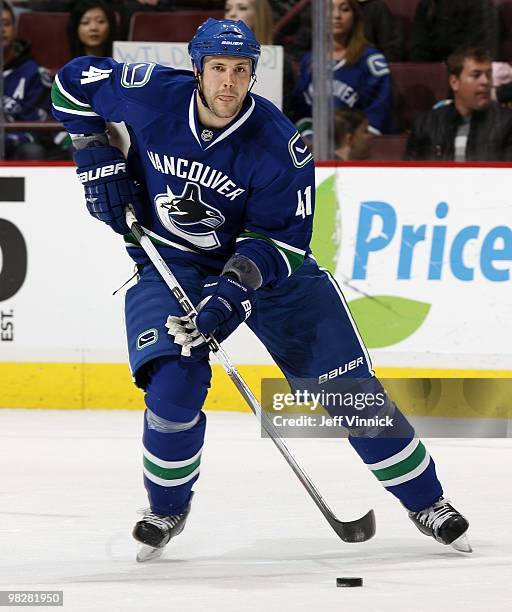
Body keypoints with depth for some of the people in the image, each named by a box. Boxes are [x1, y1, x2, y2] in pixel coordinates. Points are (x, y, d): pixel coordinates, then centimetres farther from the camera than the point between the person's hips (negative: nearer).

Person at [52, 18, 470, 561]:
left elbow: (280, 237, -17)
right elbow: (74, 82, 0)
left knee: (349, 388, -3)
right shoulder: (151, 95, -18)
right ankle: (167, 510, 5)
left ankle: (426, 503, 13)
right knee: (173, 389, -23)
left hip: (267, 264, 0)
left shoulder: (279, 146, -23)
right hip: (168, 265, 0)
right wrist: (96, 157, -7)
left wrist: (237, 288, -32)